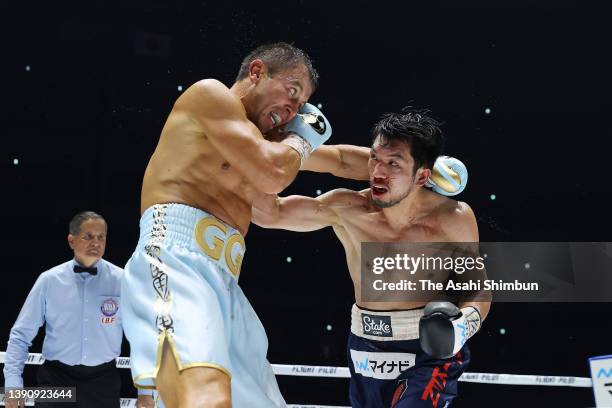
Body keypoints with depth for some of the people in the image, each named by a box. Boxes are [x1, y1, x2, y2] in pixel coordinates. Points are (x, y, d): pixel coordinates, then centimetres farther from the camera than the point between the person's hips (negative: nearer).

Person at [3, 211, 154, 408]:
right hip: (56, 380, 0)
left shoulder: (122, 281, -3)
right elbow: (20, 336, 2)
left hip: (103, 383, 1)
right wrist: (13, 385, -5)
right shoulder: (49, 280, -3)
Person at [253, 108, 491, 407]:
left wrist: (466, 322, -21)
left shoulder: (454, 219, -13)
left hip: (431, 353, -3)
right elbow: (271, 213, -8)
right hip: (367, 354, 3)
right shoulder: (346, 210, -11)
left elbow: (478, 287, -1)